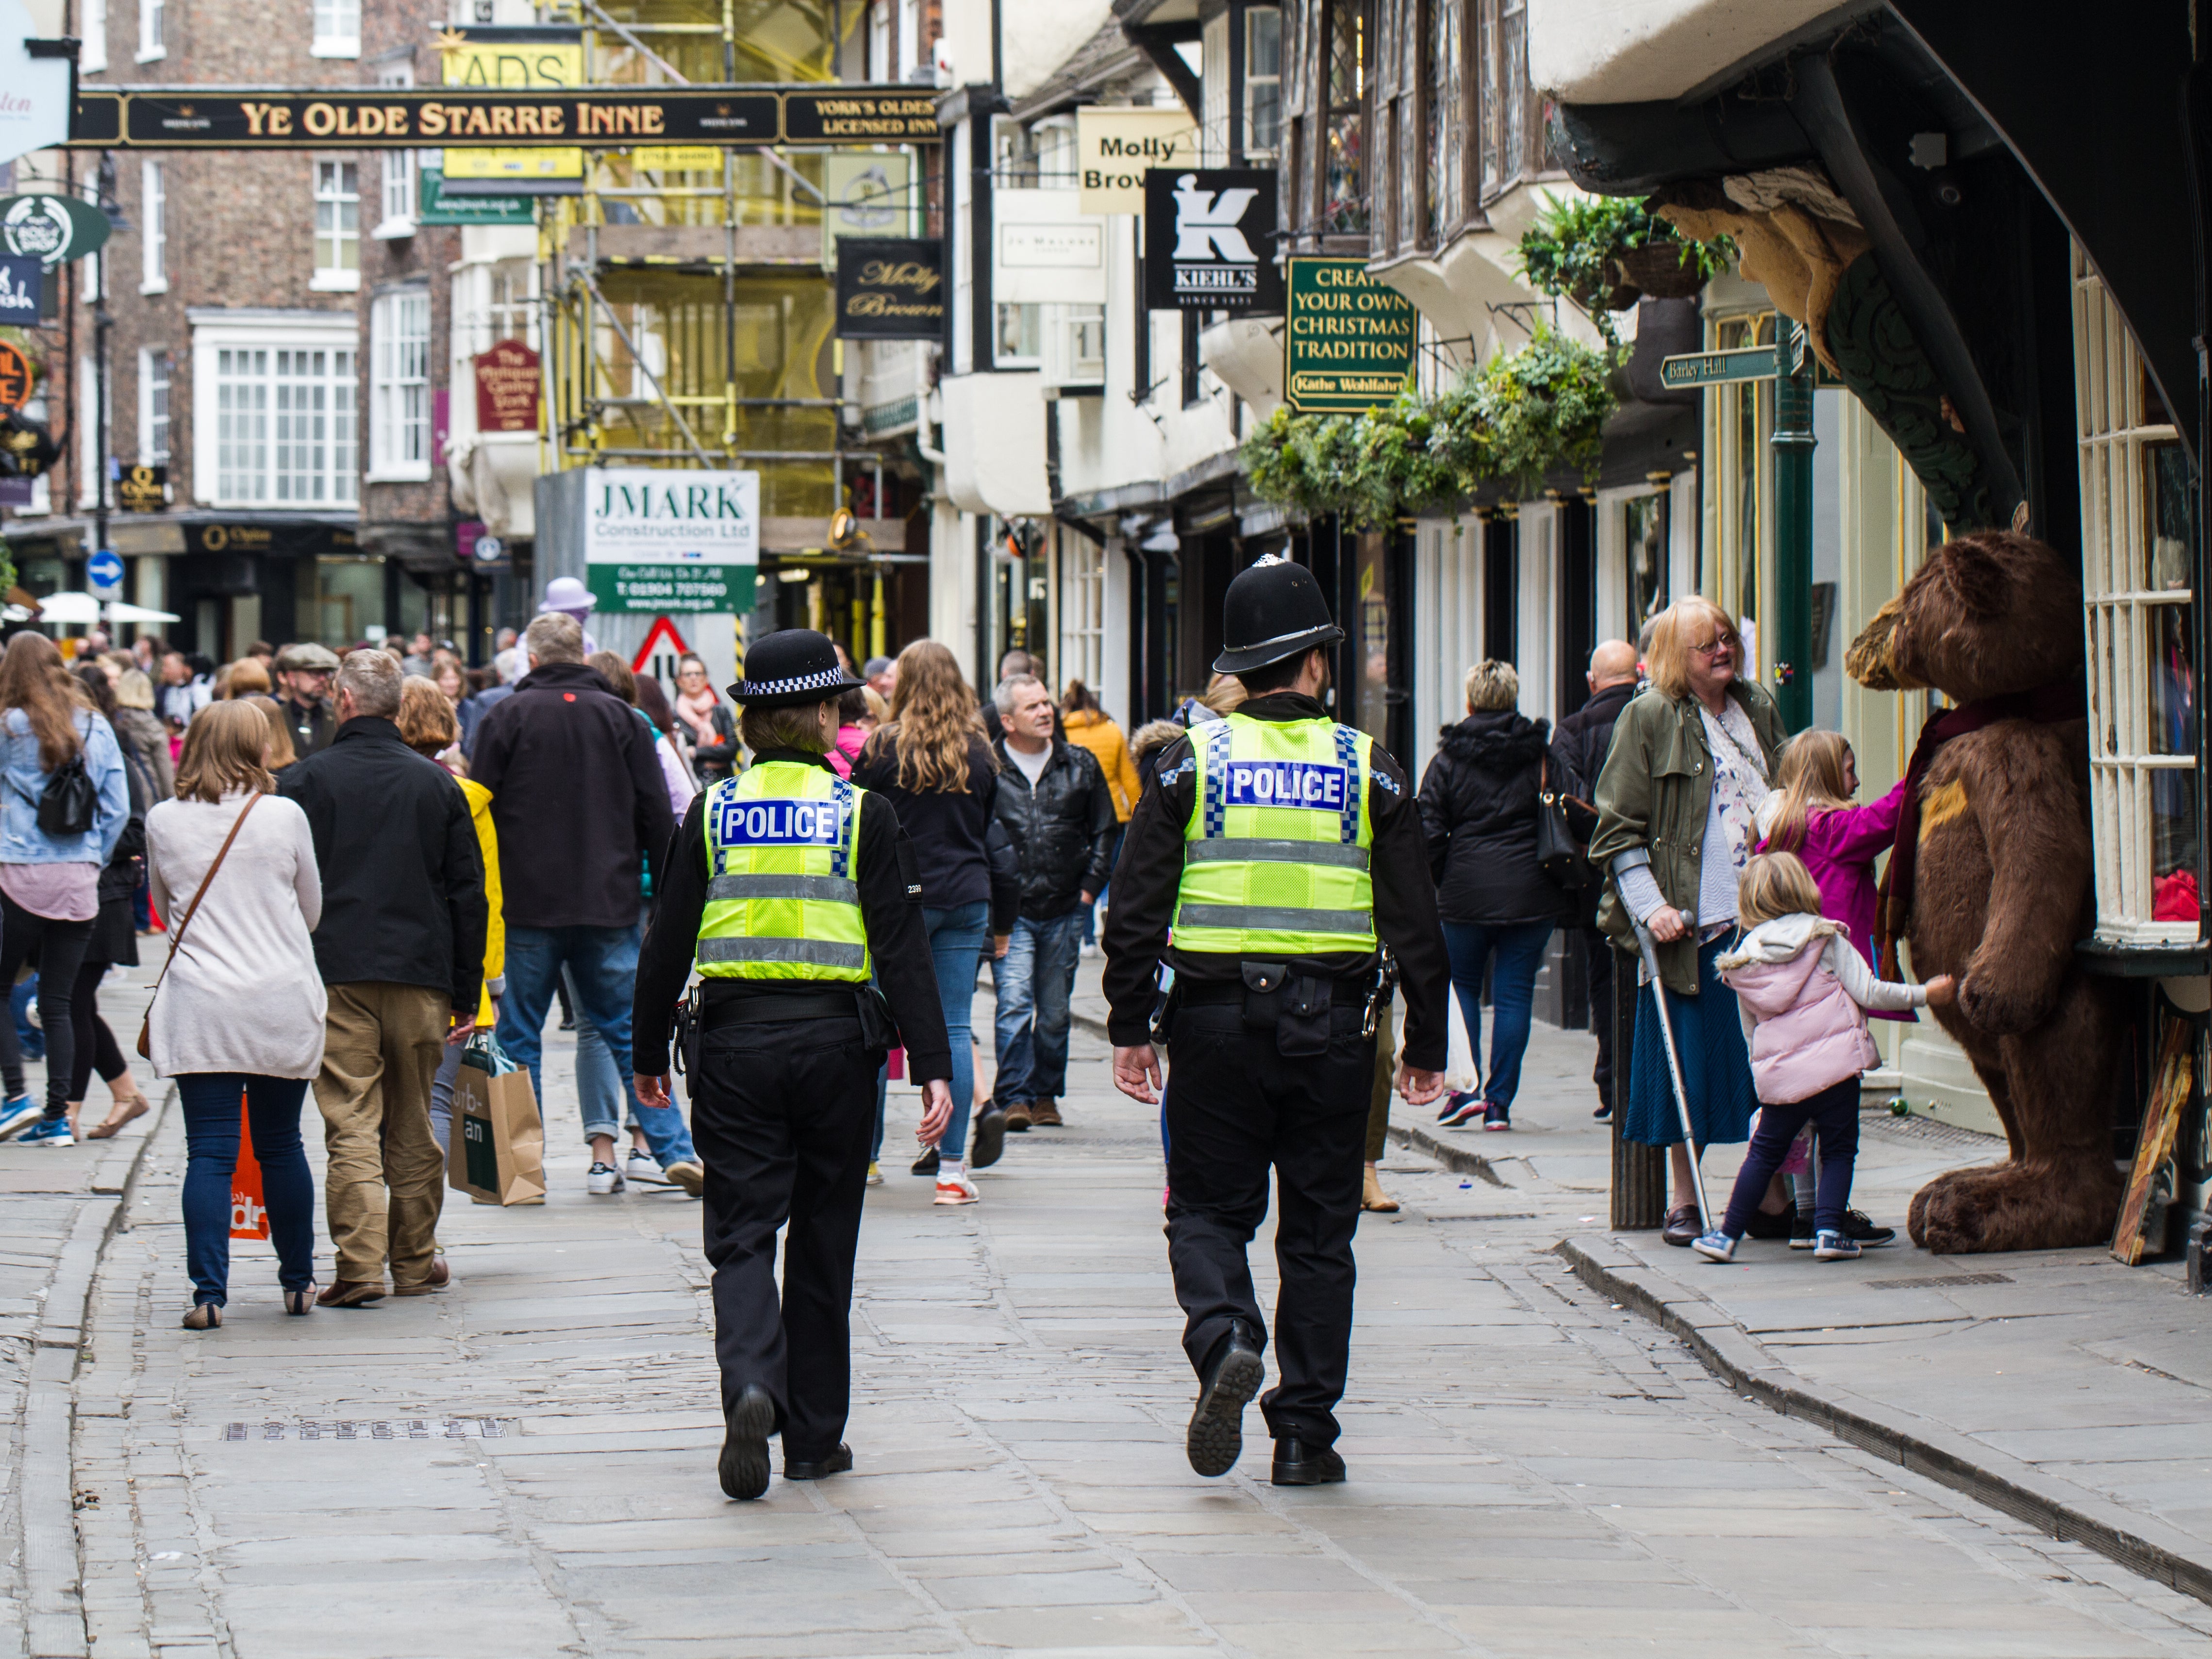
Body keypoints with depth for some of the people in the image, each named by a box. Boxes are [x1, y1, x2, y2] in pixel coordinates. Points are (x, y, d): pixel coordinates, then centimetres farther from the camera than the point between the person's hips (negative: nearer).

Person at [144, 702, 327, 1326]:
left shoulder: (163, 822, 1)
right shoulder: (285, 817, -3)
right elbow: (313, 911, 9)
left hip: (198, 1009, 0)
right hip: (282, 1004, 0)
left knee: (209, 1152, -1)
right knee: (280, 1145, 12)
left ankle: (209, 1292, -9)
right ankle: (298, 1282, 22)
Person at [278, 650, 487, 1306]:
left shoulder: (304, 781, -1)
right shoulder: (437, 784, 8)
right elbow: (468, 895, 9)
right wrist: (467, 994, 14)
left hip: (335, 975, -3)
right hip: (422, 977, 3)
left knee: (351, 1126, -4)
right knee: (413, 1128, 12)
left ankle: (360, 1265, -12)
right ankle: (416, 1263, 18)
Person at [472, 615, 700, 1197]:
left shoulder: (508, 717, 0)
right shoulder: (622, 718, 6)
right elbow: (658, 817, 6)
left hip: (528, 906, -2)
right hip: (609, 906, 2)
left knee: (519, 1038, 6)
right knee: (629, 1032, 6)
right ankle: (675, 1150, -2)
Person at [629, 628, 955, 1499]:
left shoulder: (715, 811, 2)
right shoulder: (860, 812, -3)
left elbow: (669, 941, 4)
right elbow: (902, 946, -7)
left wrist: (650, 1052, 15)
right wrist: (932, 1066, -7)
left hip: (735, 1040, 1)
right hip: (836, 1037, -1)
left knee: (741, 1233, 3)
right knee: (823, 1241, 11)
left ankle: (750, 1386, -25)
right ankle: (814, 1436, 16)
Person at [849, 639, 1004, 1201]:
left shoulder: (885, 748, -7)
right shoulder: (979, 753, 4)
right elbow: (989, 833, 12)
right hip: (967, 897, 3)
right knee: (954, 1027, 3)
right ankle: (952, 1165, 1)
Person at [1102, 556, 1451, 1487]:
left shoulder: (1194, 760, 0)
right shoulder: (1369, 770, 2)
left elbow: (1135, 907, -2)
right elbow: (1414, 921, 2)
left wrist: (1132, 1027, 4)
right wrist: (1425, 1045, 9)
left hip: (1219, 1018, 0)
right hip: (1332, 1025, 1)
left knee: (1209, 1208, 10)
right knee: (1318, 1231, 9)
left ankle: (1223, 1341, -19)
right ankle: (1304, 1436, 9)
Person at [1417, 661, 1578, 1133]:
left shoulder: (1449, 758, 0)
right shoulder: (1543, 752, 1)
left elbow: (1430, 830, -2)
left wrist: (1443, 881, 10)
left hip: (1467, 892, 0)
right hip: (1531, 892, 1)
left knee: (1462, 985, 15)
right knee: (1514, 993, 5)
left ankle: (1465, 1085, -1)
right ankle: (1500, 1101, 2)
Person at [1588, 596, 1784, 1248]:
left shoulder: (1758, 710, 13)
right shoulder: (1649, 718, -2)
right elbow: (1618, 828, -2)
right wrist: (1650, 906, -13)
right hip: (1691, 923, -4)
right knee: (1689, 1061, 0)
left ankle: (1774, 1194, 11)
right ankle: (1683, 1200, 10)